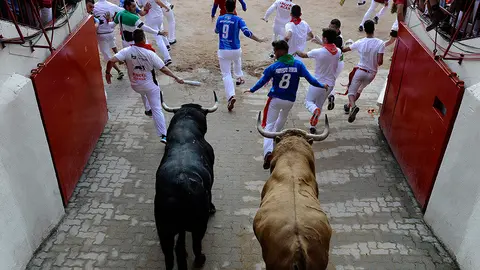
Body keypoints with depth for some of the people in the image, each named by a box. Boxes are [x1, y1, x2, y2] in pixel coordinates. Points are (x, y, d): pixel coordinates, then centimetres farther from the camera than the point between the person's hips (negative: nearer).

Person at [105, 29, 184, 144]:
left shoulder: (127, 51, -15)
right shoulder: (150, 54, -20)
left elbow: (111, 61, -22)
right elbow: (164, 69, -16)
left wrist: (107, 72, -5)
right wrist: (176, 78, -5)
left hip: (135, 86, 3)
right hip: (150, 86, -3)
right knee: (157, 109, 1)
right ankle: (163, 135, -4)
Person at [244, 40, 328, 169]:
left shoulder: (274, 67, -10)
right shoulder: (298, 64, -5)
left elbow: (262, 81, 0)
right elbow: (310, 79, -3)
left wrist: (251, 90, 16)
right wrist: (322, 86, 14)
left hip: (275, 99, -3)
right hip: (290, 101, 3)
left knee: (269, 125, -2)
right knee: (282, 118, 33)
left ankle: (268, 151, -22)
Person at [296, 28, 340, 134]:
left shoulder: (317, 52, -22)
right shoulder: (338, 52, -7)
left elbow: (303, 55, -3)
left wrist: (296, 52, 18)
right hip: (330, 84, 5)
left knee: (308, 101, 15)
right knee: (319, 105, 22)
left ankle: (315, 110, -20)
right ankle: (313, 126, 25)